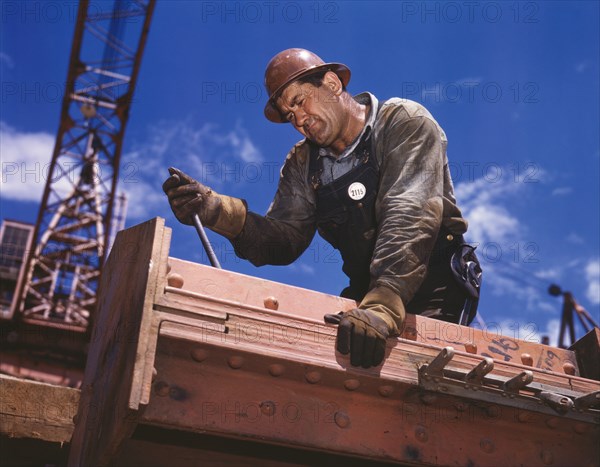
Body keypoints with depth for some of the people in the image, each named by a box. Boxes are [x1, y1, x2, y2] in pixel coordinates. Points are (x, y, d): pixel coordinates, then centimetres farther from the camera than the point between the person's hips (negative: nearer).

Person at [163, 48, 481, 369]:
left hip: (432, 296, -5)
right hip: (366, 295, 5)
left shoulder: (405, 123, -8)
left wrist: (382, 307, -37)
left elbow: (409, 217, -23)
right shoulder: (303, 164, 10)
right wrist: (216, 211, -20)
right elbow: (284, 239, -1)